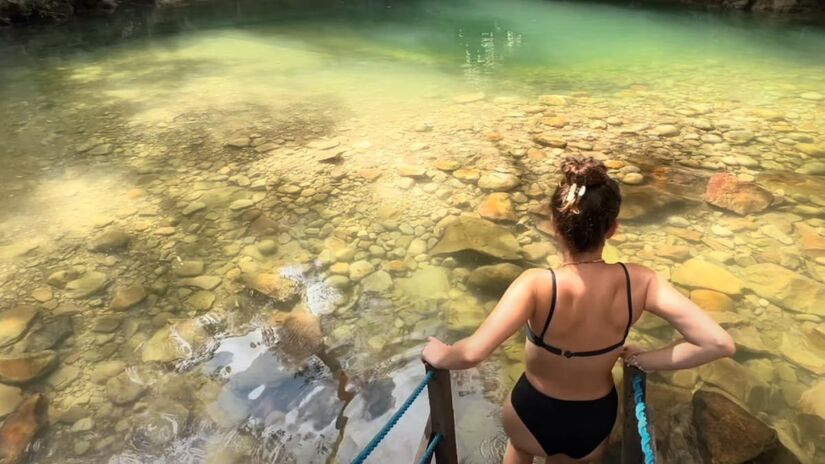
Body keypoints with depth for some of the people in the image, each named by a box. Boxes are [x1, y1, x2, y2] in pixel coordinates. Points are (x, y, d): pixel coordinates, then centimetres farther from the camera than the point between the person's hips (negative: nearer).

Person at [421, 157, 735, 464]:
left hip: (533, 417, -2)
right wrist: (642, 360, -11)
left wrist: (438, 356, -21)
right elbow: (719, 343, -24)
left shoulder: (537, 285, -34)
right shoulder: (638, 282, -24)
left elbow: (471, 354, -43)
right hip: (596, 422, 3)